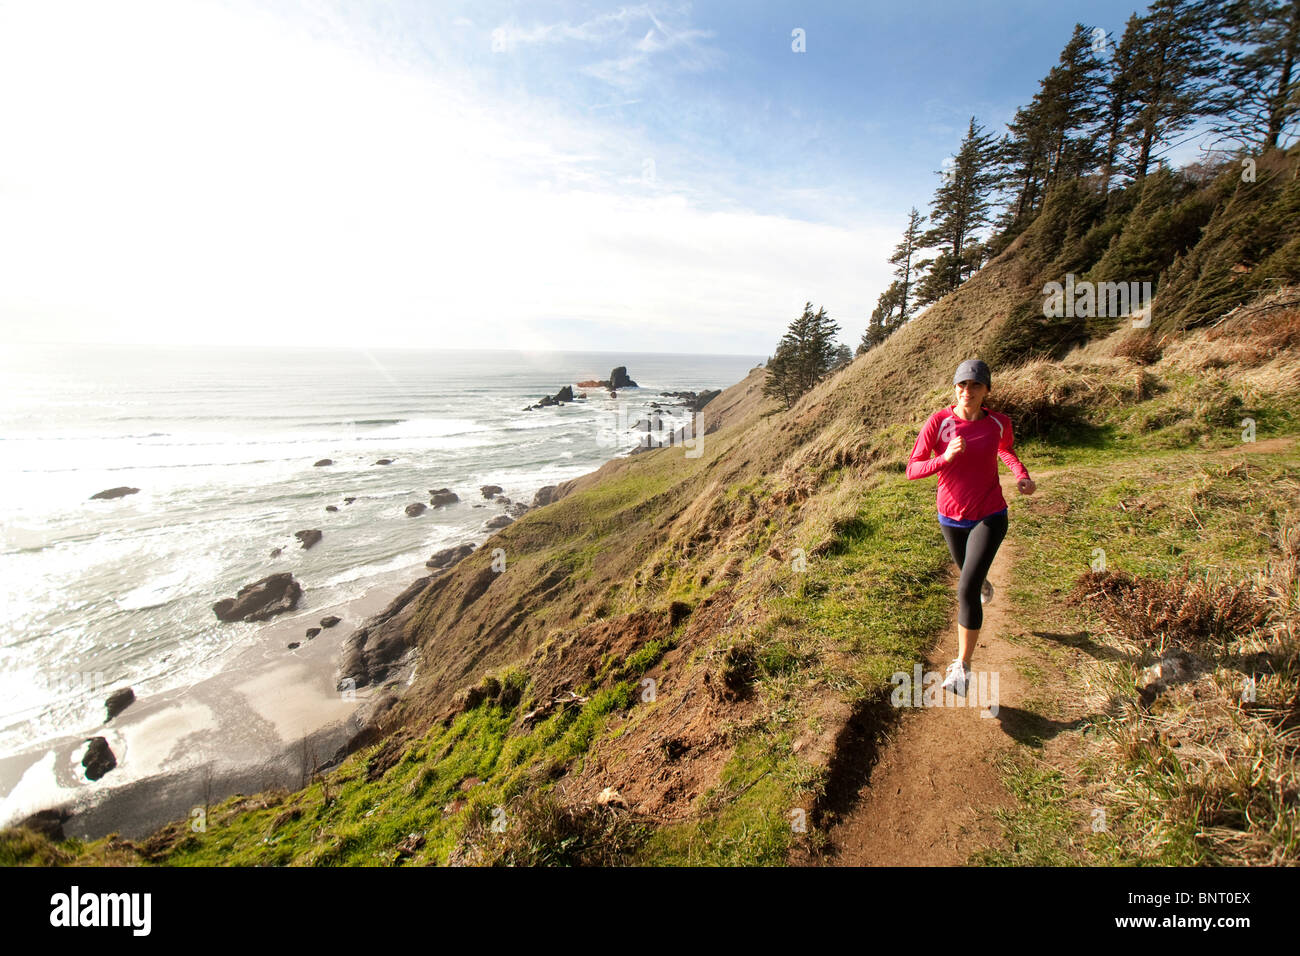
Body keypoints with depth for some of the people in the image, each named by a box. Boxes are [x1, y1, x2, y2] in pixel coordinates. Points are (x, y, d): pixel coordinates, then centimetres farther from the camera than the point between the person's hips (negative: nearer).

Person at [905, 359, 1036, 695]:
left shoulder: (999, 422, -9)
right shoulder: (938, 422, -16)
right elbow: (912, 469, -15)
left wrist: (1022, 476, -2)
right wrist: (946, 457, -32)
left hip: (990, 517, -2)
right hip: (951, 517, 2)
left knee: (966, 591, -14)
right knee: (968, 569, 29)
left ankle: (962, 666, 0)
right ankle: (983, 582, 70)